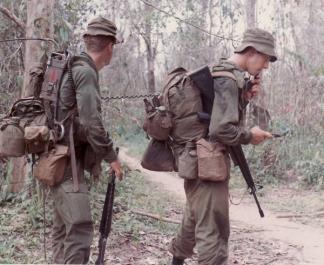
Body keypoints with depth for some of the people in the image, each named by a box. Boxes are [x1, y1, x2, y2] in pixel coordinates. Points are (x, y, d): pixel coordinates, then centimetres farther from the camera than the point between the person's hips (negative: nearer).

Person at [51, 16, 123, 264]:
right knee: (80, 229, -13)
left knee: (64, 227, 16)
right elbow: (91, 121, -21)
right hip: (66, 160, -10)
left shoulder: (72, 68, 14)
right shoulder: (85, 71, -14)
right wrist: (111, 156, -11)